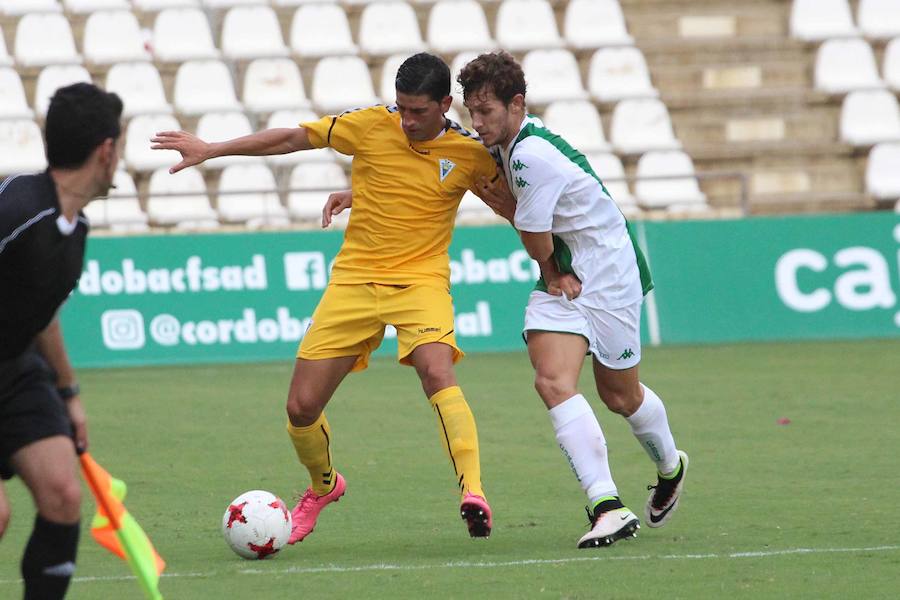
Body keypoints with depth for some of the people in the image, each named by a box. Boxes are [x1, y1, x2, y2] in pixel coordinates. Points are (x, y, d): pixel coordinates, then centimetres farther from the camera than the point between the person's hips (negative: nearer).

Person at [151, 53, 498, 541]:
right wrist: (211, 150, 6)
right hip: (353, 281, 2)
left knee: (437, 373, -33)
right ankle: (323, 487, 33)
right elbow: (295, 138, 5)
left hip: (420, 281, -2)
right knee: (302, 407, 2)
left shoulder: (471, 152, -7)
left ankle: (472, 492, -36)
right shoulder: (372, 125, -5)